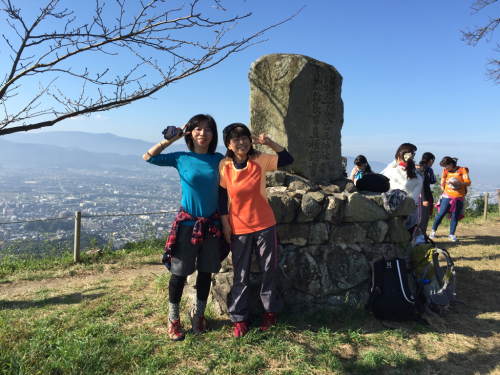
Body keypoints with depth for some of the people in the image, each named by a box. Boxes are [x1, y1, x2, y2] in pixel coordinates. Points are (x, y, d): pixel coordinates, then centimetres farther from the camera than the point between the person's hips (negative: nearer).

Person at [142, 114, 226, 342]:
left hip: (211, 224, 2)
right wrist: (172, 138, -5)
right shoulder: (181, 159, -1)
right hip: (187, 224, -2)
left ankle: (198, 313, 33)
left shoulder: (219, 160, 2)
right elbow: (148, 157, -2)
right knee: (179, 273, 5)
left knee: (206, 272, 12)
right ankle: (173, 319, 24)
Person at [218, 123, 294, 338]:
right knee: (241, 275, 9)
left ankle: (270, 310, 34)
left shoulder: (260, 161, -7)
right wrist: (225, 223, 0)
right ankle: (239, 318, 25)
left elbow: (288, 159, -6)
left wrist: (269, 143, -16)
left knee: (269, 270, 12)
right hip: (238, 228, 0)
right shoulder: (224, 166, -6)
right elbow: (222, 196, 1)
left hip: (264, 225, 0)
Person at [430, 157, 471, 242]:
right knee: (441, 214, -6)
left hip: (459, 198, -1)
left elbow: (468, 182, -11)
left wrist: (458, 184, -26)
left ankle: (452, 234, 12)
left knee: (455, 216, 2)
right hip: (447, 196, 1)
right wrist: (443, 188, 7)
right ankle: (433, 230, 8)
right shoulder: (445, 171, 5)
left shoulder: (462, 170, -3)